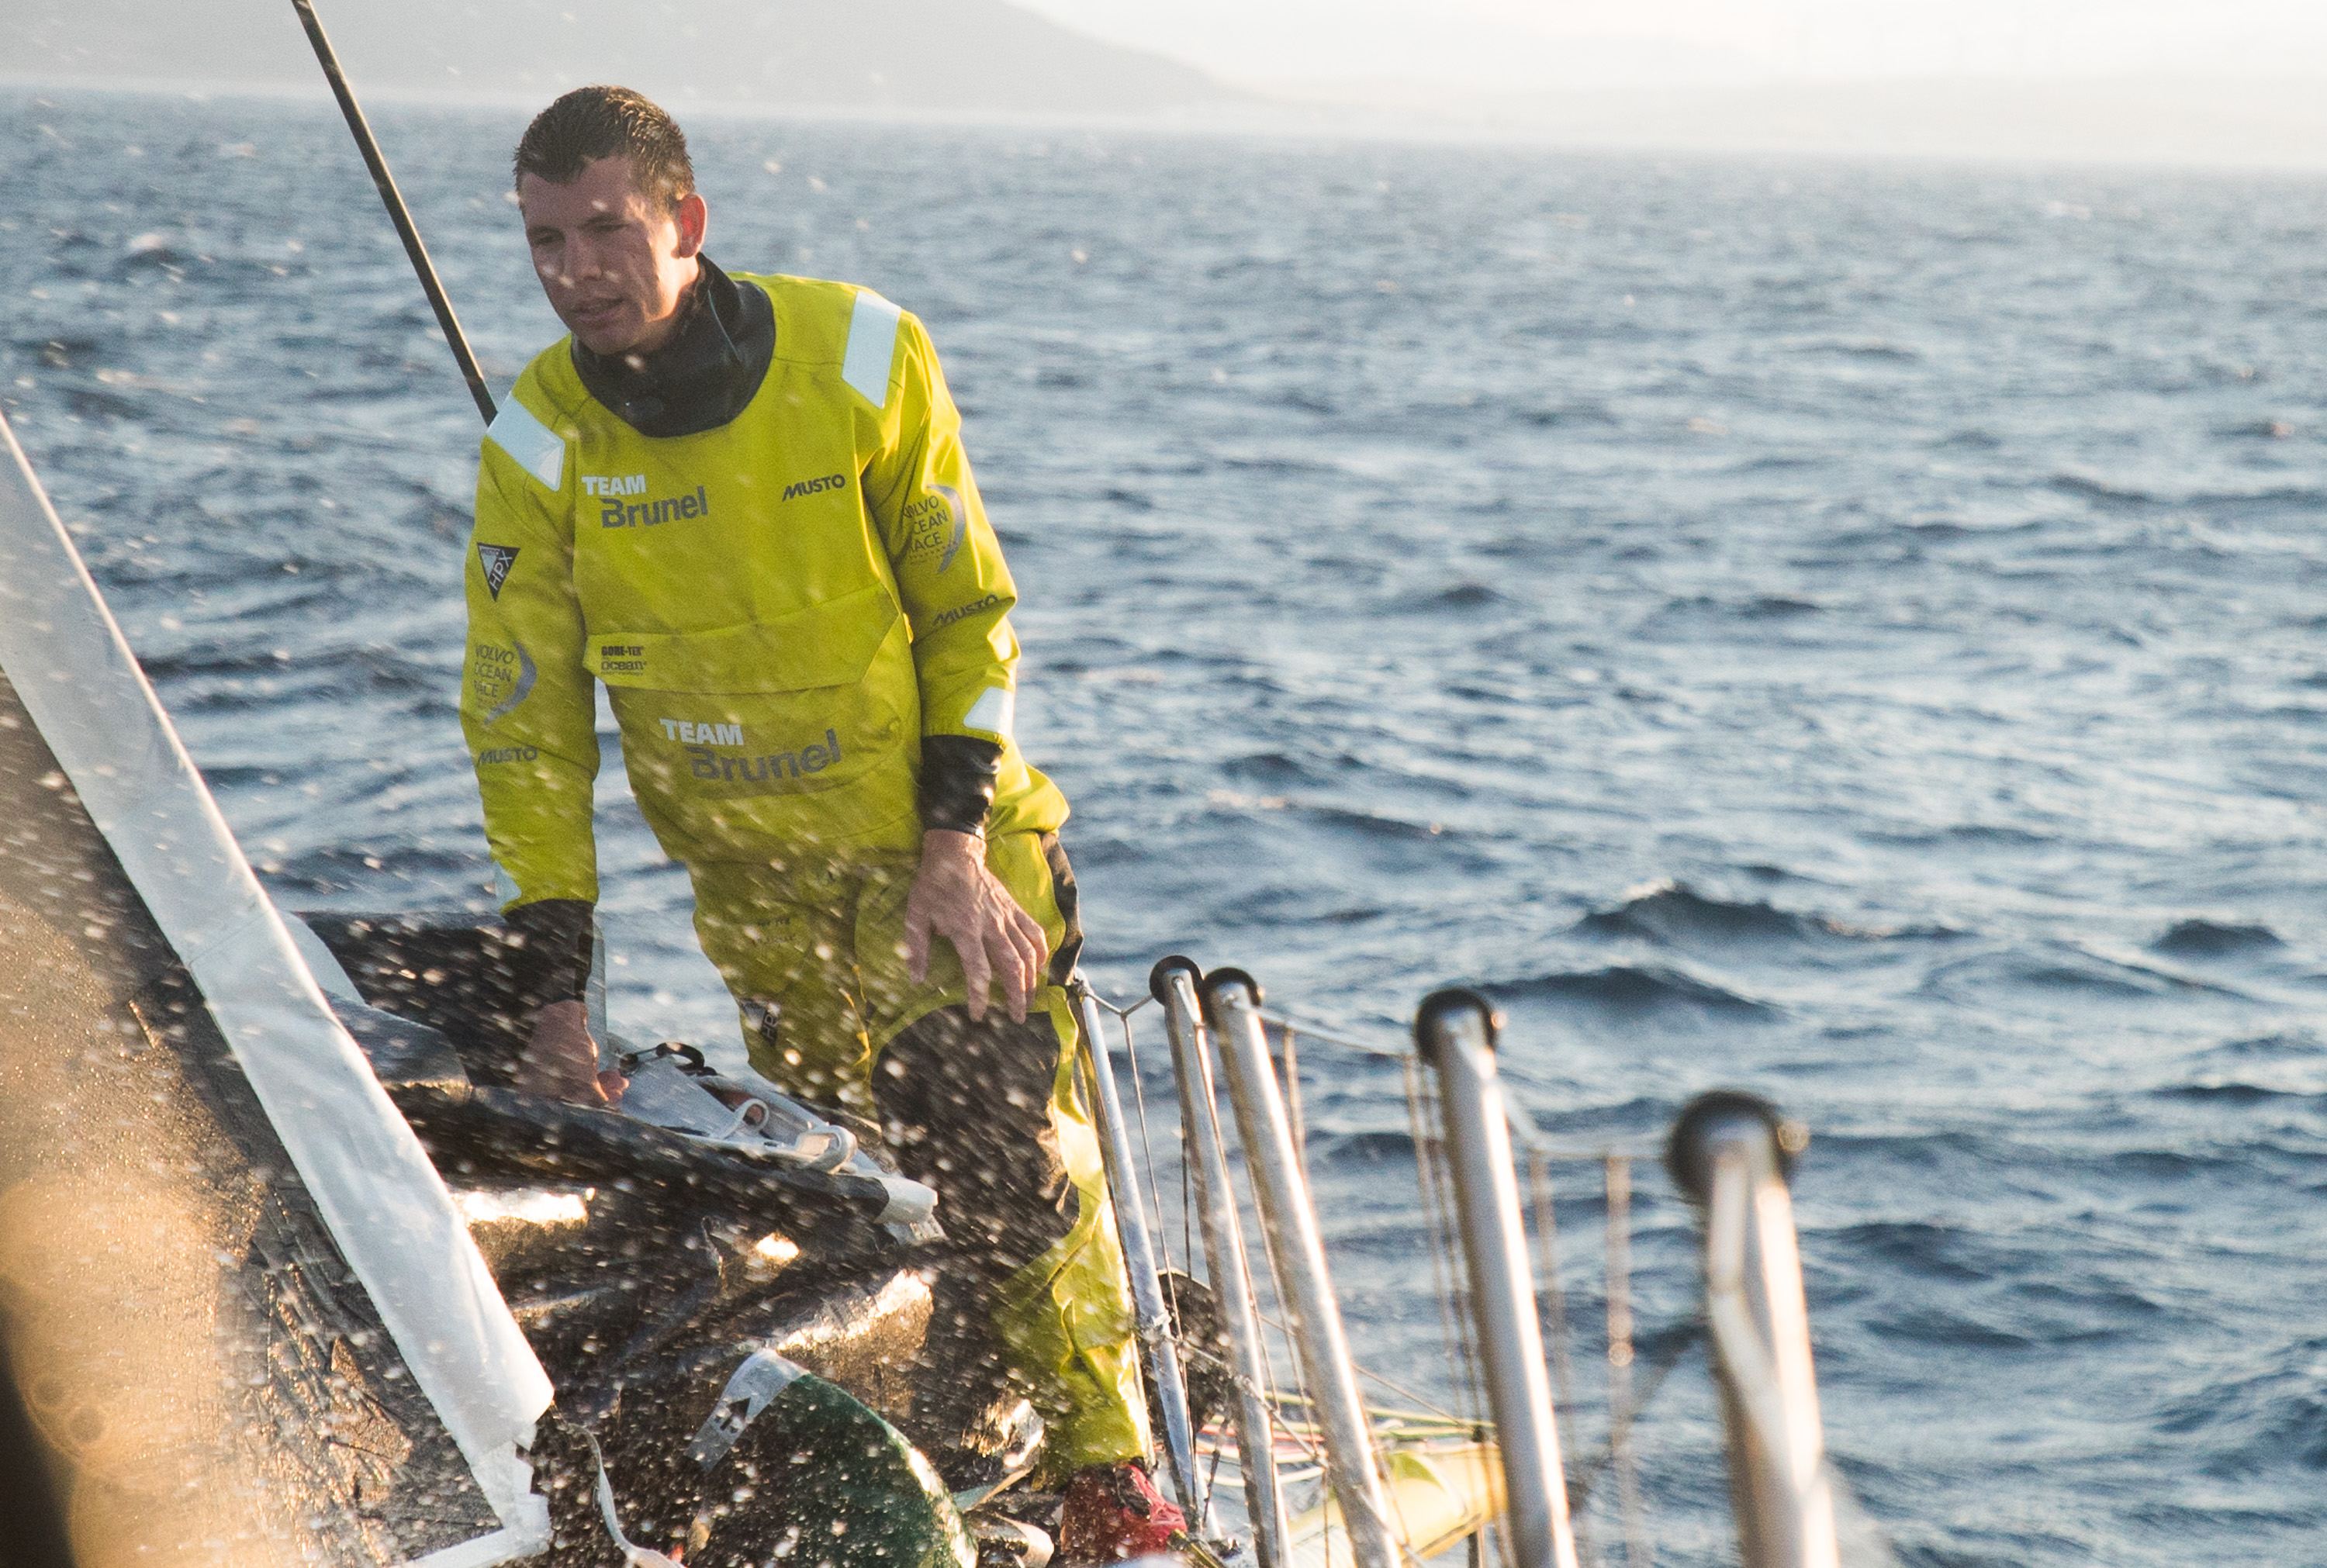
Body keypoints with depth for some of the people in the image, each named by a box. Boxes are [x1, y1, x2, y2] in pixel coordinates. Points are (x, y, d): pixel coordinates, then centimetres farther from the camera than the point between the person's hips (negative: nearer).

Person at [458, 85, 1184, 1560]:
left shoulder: (862, 356, -14)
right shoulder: (542, 439, -10)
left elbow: (972, 613, -5)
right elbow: (524, 723, -3)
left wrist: (955, 841, -14)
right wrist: (555, 984, -6)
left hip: (945, 843, -2)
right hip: (758, 885, 3)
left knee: (1012, 1156, -14)